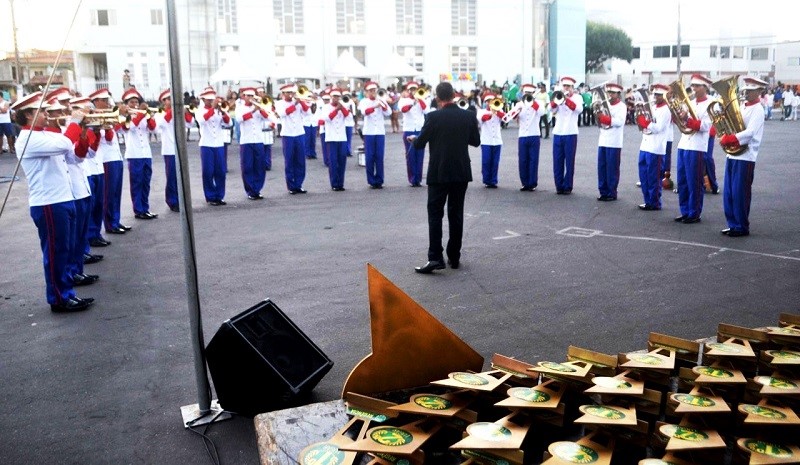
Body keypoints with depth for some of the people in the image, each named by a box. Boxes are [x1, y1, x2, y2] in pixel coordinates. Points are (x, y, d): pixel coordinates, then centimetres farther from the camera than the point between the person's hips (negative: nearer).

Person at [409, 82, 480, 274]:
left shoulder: (433, 117, -12)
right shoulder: (469, 116, -2)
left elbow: (419, 144, -5)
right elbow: (476, 142, 10)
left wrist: (413, 139, 18)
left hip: (439, 173, -3)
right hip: (461, 172, 3)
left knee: (435, 214, 0)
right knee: (456, 214, 11)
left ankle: (435, 257, -9)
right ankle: (454, 257, 16)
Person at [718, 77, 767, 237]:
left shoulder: (757, 110, -7)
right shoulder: (742, 107, 16)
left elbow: (749, 133, -19)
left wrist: (727, 139, -19)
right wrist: (725, 138, -6)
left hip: (745, 157, -7)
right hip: (732, 155, 8)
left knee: (740, 193, -4)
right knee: (728, 193, 8)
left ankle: (742, 227, 5)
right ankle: (733, 224, 17)